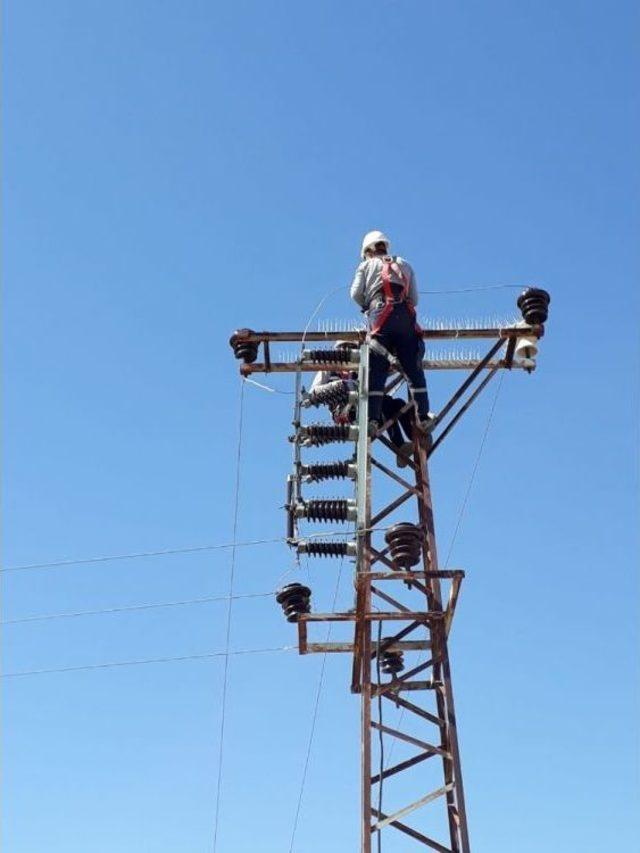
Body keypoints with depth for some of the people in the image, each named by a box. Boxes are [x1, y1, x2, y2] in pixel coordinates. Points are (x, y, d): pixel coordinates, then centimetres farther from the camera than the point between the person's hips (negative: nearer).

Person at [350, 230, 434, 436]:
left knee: (376, 371, -5)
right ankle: (424, 417, 3)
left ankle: (372, 419, -14)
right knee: (413, 370, 6)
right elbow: (414, 299, 19)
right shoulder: (405, 265, 27)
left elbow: (356, 294, 7)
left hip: (380, 316, -2)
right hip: (406, 316, 2)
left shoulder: (366, 265, 19)